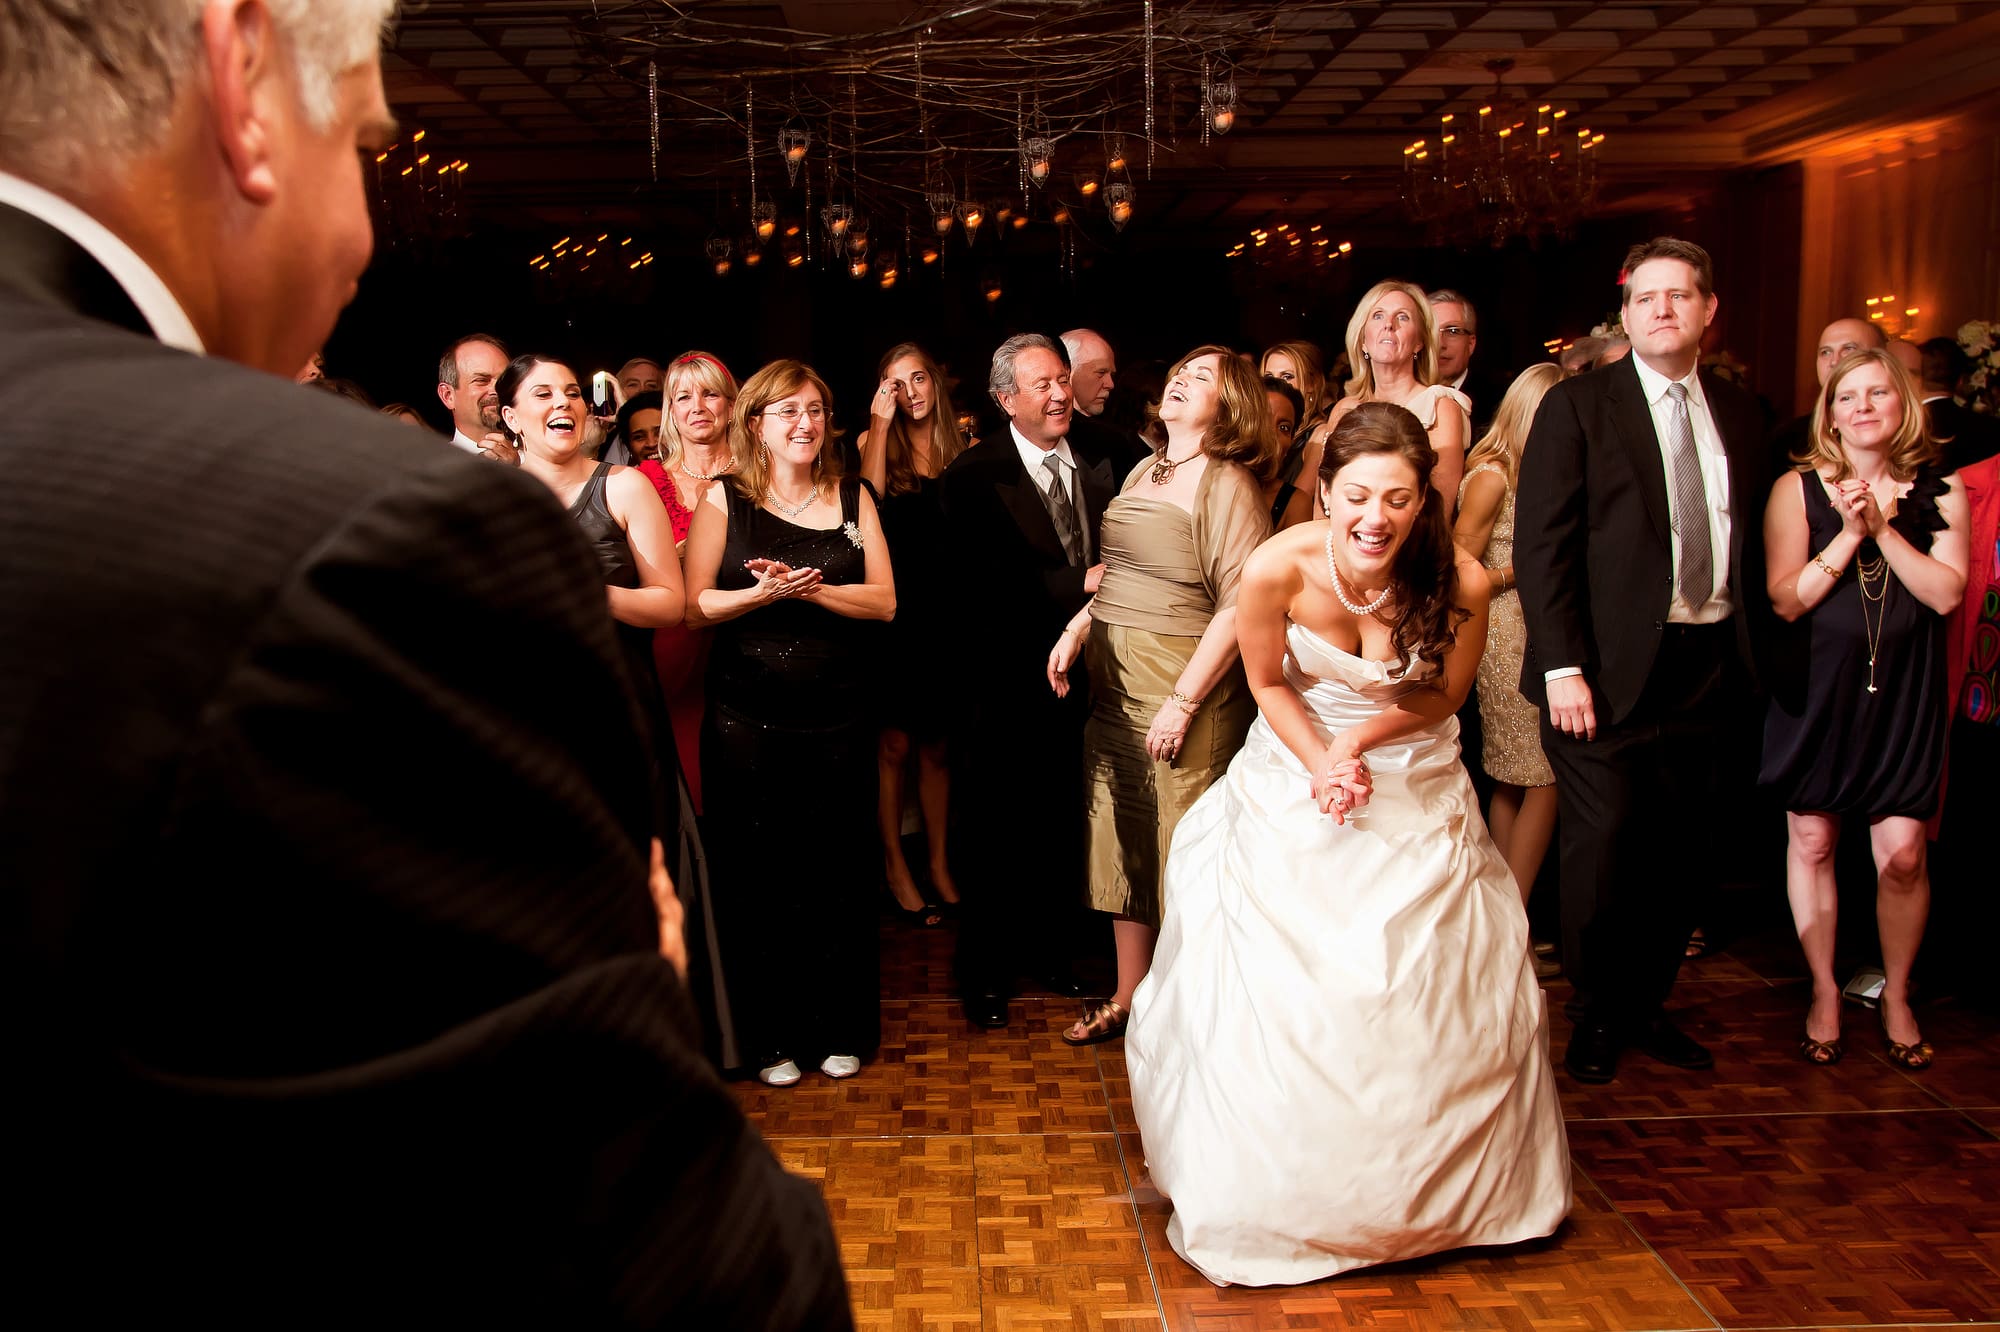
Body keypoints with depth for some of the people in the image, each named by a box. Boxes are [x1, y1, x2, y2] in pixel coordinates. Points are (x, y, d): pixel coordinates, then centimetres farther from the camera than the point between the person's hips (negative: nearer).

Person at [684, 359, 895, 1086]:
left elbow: (883, 600, 1)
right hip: (745, 717, -1)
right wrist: (766, 592, -18)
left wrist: (810, 588, -14)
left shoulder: (852, 498, 8)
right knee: (754, 873, 4)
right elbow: (694, 605, -3)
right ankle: (769, 1036, 19)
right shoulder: (724, 500, 2)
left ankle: (841, 1028, 23)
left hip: (836, 712, 2)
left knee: (836, 870, 7)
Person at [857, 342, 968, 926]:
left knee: (937, 745, 12)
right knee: (894, 745, 3)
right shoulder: (876, 442, 0)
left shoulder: (961, 446, 7)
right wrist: (881, 424, -17)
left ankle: (939, 862, 22)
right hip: (893, 612, -2)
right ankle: (894, 864, 16)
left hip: (947, 613, 3)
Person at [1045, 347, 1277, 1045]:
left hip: (1183, 685, -7)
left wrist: (1184, 701, -20)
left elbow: (1240, 607, -16)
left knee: (1181, 852, 2)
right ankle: (1127, 999, 29)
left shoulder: (1229, 485, -10)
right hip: (1112, 682, 7)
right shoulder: (1143, 474, 13)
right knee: (1123, 844, 14)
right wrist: (1077, 627, 4)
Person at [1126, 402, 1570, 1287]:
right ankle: (1287, 1195, 24)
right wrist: (1323, 762, -19)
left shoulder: (1460, 581, -22)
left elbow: (1444, 695, -5)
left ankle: (1434, 1190, 34)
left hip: (1417, 798, 1)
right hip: (1297, 781, -1)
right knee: (1282, 993, -1)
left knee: (1436, 998, 7)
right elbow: (1267, 683, -7)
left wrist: (1365, 738, -20)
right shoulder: (1278, 568, -24)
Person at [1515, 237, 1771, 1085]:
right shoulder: (1578, 406, -2)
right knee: (1605, 847, 1)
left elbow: (1751, 543, 13)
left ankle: (1647, 1005, 29)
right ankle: (1599, 1015, 21)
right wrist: (1562, 667, -15)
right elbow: (1541, 545, -9)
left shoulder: (1739, 415, 13)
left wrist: (1752, 655, 6)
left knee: (1684, 853, 11)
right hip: (1613, 668, -4)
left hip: (1711, 665, 5)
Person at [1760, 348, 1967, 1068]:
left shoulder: (1940, 491, 4)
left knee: (1902, 856, -2)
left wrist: (1883, 527, -13)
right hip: (1817, 687, 0)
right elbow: (1784, 599, -6)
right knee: (1812, 843, 5)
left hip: (1904, 691, 1)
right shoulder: (1798, 489, 0)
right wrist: (1848, 535, -15)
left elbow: (1947, 593, -6)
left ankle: (1896, 995, 21)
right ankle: (1824, 992, 22)